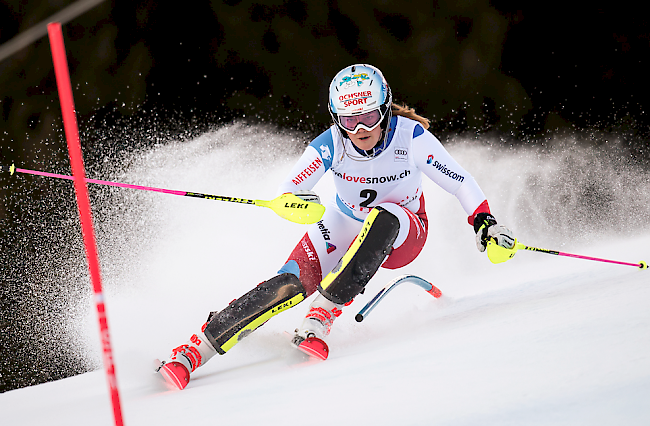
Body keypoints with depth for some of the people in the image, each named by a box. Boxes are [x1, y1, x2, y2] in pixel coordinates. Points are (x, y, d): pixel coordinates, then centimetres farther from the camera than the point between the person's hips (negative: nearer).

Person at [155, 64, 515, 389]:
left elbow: (460, 182, -15)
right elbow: (287, 192, -22)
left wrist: (485, 223, -28)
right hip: (343, 228, 1)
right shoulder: (330, 144, -21)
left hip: (400, 235, -1)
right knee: (291, 284, -23)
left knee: (382, 216, -38)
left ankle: (323, 314, -33)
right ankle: (197, 348, -20)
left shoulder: (411, 137, -23)